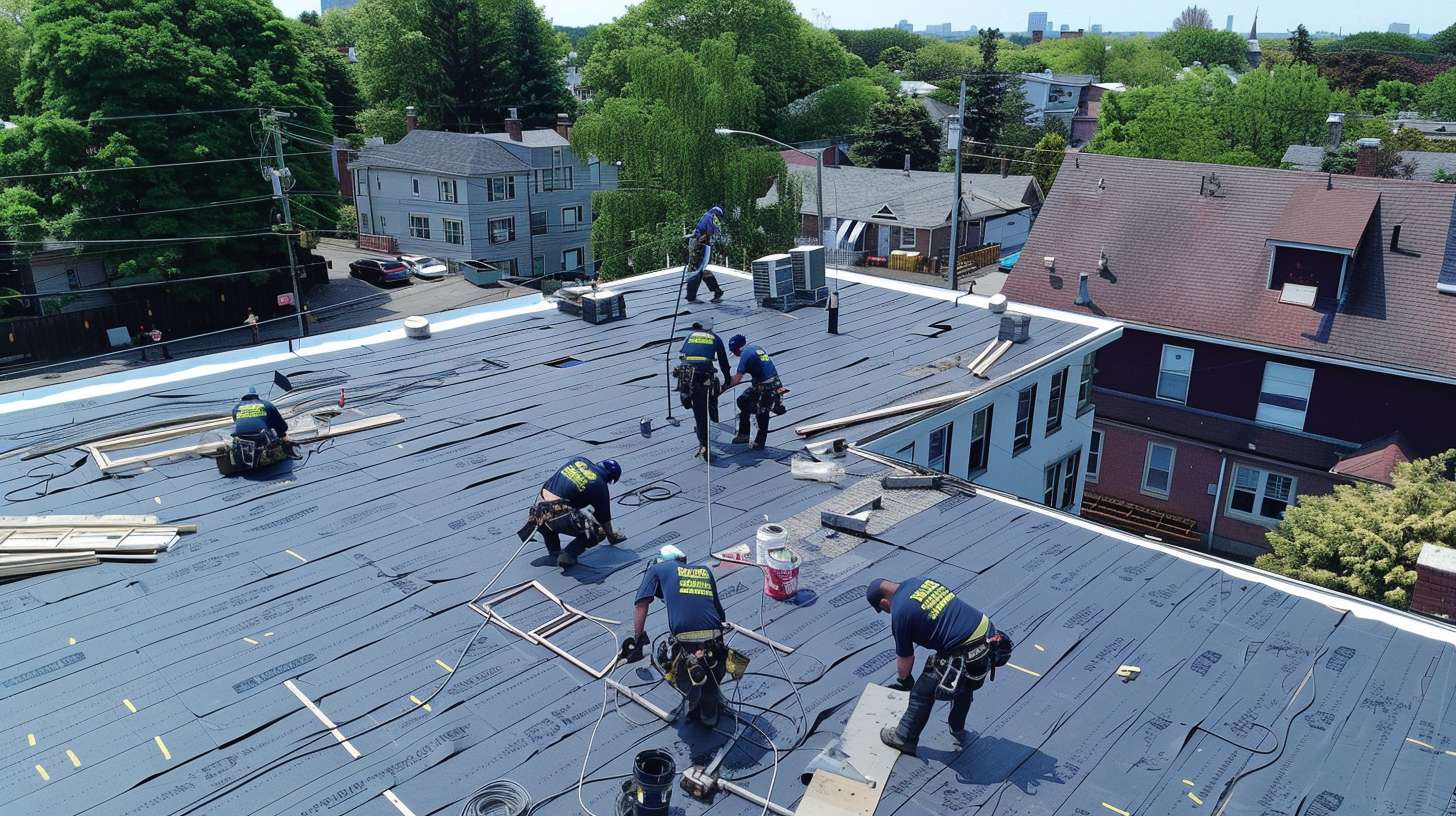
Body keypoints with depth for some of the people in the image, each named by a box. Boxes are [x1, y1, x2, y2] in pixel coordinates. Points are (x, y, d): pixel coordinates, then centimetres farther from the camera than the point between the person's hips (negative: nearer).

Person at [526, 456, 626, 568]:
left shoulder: (579, 459, 15)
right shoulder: (600, 486, 3)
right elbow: (604, 517, 15)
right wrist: (611, 536, 34)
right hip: (560, 516, -5)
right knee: (598, 532, 11)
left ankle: (554, 551, 27)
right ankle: (568, 555, -2)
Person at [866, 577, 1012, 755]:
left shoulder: (900, 612, -9)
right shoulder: (920, 580, 12)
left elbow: (905, 659, 4)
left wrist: (903, 680, 24)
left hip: (967, 658, -8)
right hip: (989, 635, 8)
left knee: (923, 691, 13)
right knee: (965, 686, 33)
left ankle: (904, 738, 29)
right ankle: (958, 729, 53)